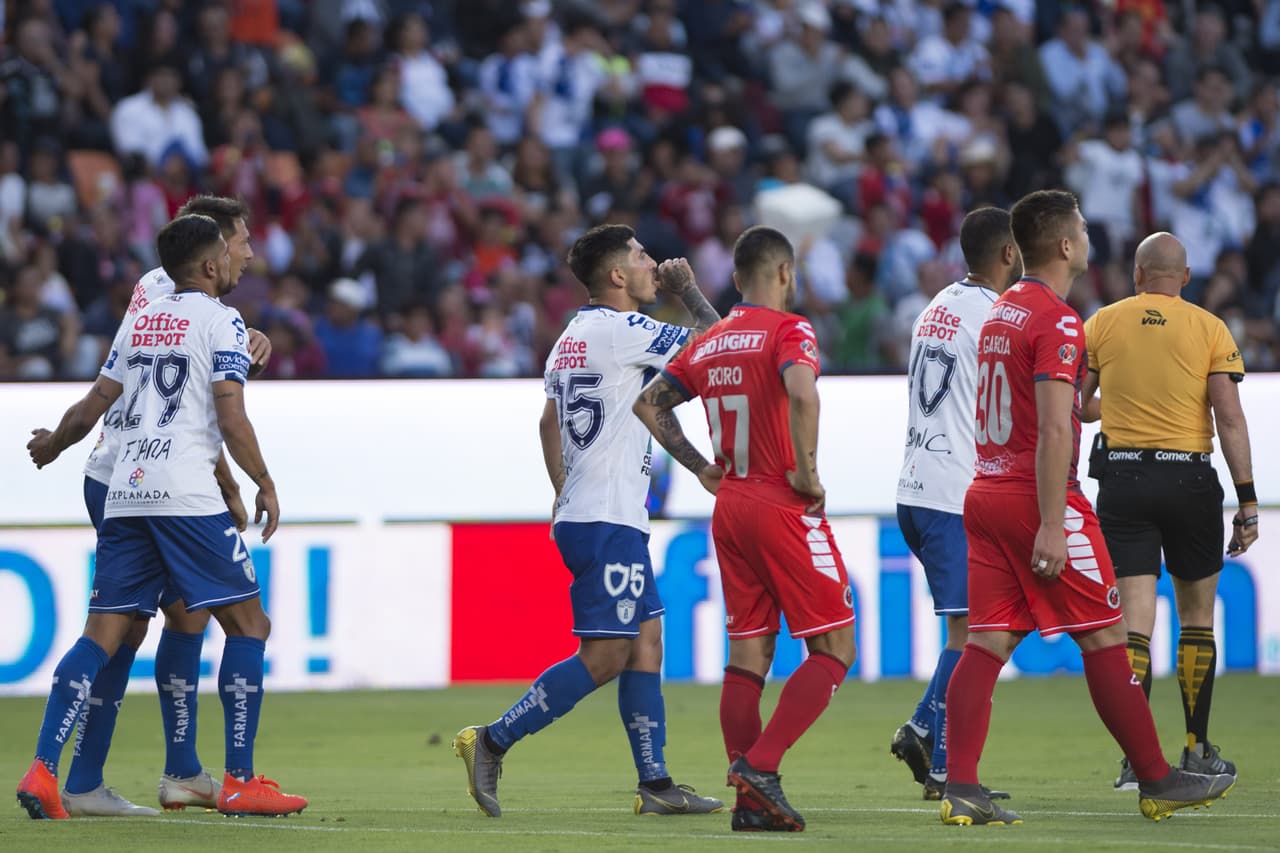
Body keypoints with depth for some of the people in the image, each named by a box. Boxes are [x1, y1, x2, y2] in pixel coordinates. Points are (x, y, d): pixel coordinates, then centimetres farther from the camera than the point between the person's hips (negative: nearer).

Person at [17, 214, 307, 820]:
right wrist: (266, 486, 3)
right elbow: (231, 419, -9)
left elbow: (94, 407, 21)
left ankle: (42, 771, -8)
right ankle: (239, 782, 0)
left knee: (103, 634, 4)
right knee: (248, 624, 3)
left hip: (124, 492, 6)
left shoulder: (140, 321, 18)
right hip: (187, 492, -6)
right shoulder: (221, 321, 0)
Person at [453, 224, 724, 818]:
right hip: (608, 522, -10)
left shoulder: (574, 336, 16)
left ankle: (655, 784, 7)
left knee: (645, 644, 8)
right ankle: (492, 742, -11)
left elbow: (549, 421, 24)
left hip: (580, 513, 10)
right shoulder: (622, 330, -13)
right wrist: (687, 290, 7)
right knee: (604, 657, -10)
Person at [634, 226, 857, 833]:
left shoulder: (709, 343, 12)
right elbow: (801, 395, -28)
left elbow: (648, 405, 19)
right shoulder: (788, 330, -9)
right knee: (834, 648, 0)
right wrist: (806, 469, -18)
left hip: (729, 509, 7)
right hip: (784, 508, -7)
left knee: (748, 656, 9)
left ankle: (753, 803, 6)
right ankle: (759, 765, -13)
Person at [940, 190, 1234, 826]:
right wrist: (1052, 526, -23)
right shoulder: (1058, 322, -14)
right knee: (1102, 637, 1)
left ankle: (959, 790, -6)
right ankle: (1155, 780, 9)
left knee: (987, 642, 2)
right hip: (1040, 497, -8)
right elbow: (1053, 429, -21)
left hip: (985, 493, 8)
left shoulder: (999, 313, 14)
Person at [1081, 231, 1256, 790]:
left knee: (1134, 621, -2)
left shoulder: (1102, 324, 3)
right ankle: (1197, 750, 19)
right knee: (1197, 616, 15)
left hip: (1122, 477, 0)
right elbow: (1230, 417, -6)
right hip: (1189, 477, 0)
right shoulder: (1209, 329, -1)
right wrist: (1247, 502, -4)